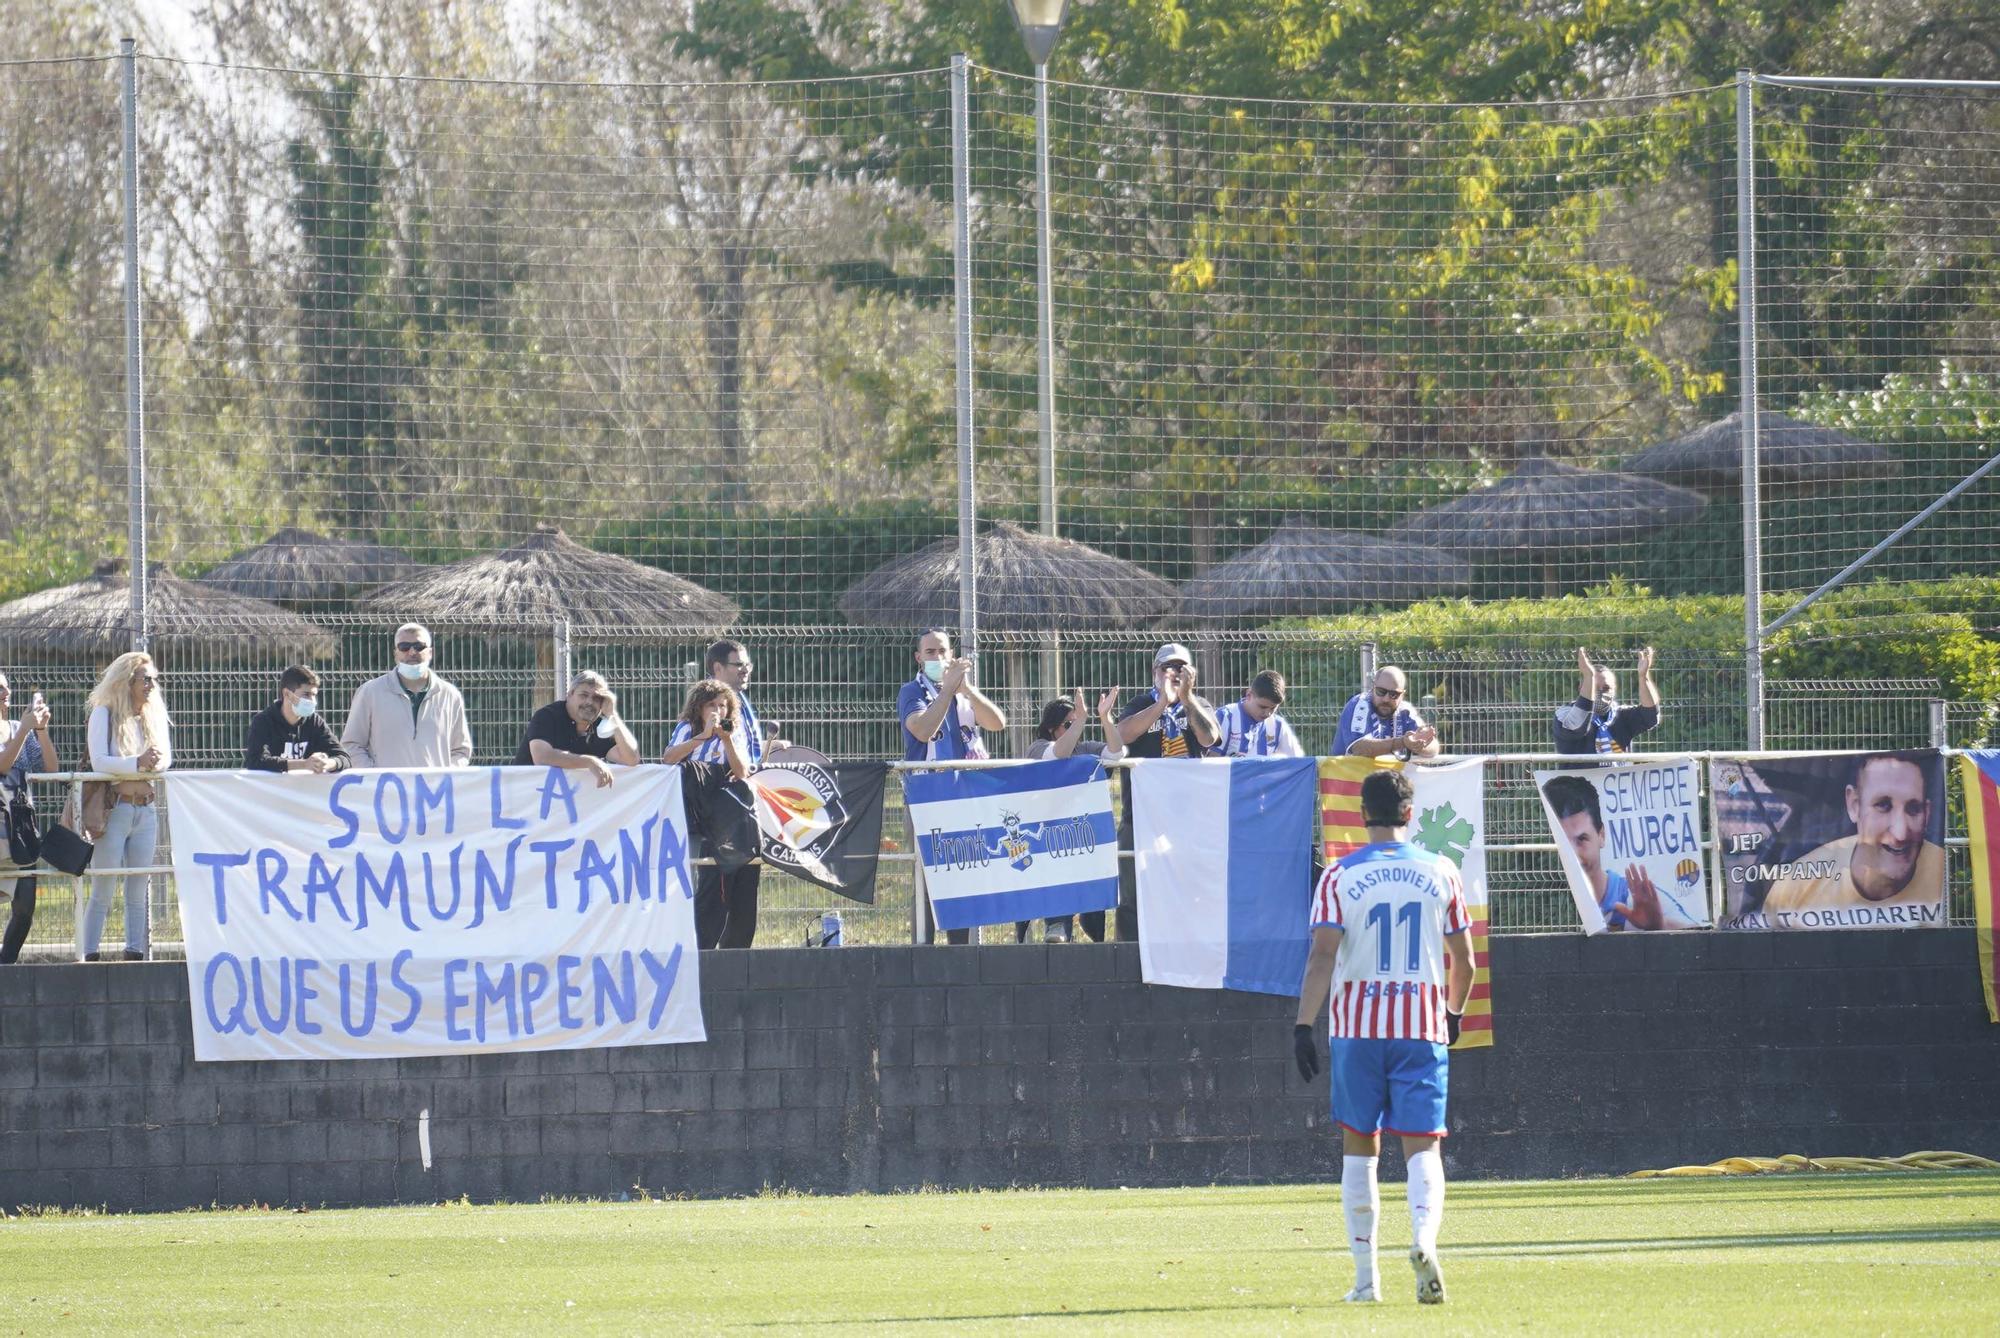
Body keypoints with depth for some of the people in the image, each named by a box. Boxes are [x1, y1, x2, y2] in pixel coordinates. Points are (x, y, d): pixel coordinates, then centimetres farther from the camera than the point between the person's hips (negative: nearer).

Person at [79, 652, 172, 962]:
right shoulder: (104, 714, -1)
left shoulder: (155, 715, 14)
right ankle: (89, 956, -4)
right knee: (102, 890, -5)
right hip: (114, 807, -5)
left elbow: (165, 760, 7)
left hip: (146, 809, 5)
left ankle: (135, 953, 8)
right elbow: (98, 761, -13)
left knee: (139, 890, 6)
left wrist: (154, 762, -16)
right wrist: (137, 763, -24)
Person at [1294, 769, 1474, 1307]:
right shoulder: (1440, 873, 3)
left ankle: (1366, 1275, 12)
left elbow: (1322, 956, -11)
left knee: (1359, 1147, 11)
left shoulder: (1340, 877, -3)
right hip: (1422, 1026, 0)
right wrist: (1454, 1012, 24)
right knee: (1422, 1147, -1)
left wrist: (1303, 1025, -10)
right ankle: (1424, 1239, -29)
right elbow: (1463, 960, 8)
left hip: (1356, 1026, 0)